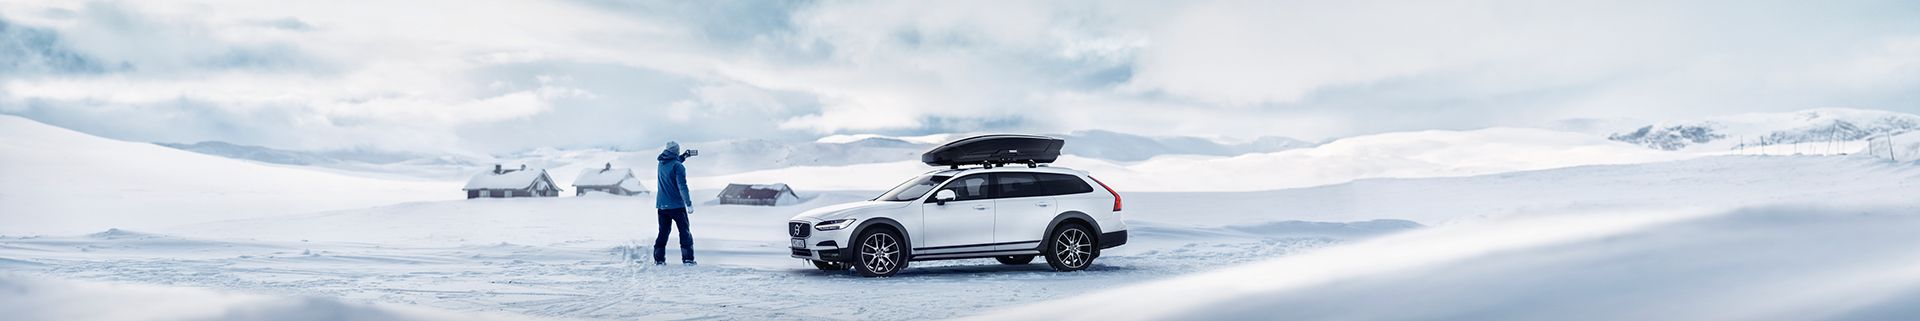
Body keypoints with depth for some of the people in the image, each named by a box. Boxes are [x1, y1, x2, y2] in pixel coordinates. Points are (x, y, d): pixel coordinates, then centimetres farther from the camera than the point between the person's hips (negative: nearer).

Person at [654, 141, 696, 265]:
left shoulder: (661, 164, 6)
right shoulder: (678, 167, -14)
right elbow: (682, 186, -20)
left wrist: (686, 155, 27)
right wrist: (689, 204, -19)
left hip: (662, 205, 6)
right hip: (677, 205, -6)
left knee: (663, 232, 14)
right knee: (684, 232, 3)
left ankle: (658, 259, 8)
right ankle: (687, 258, -2)